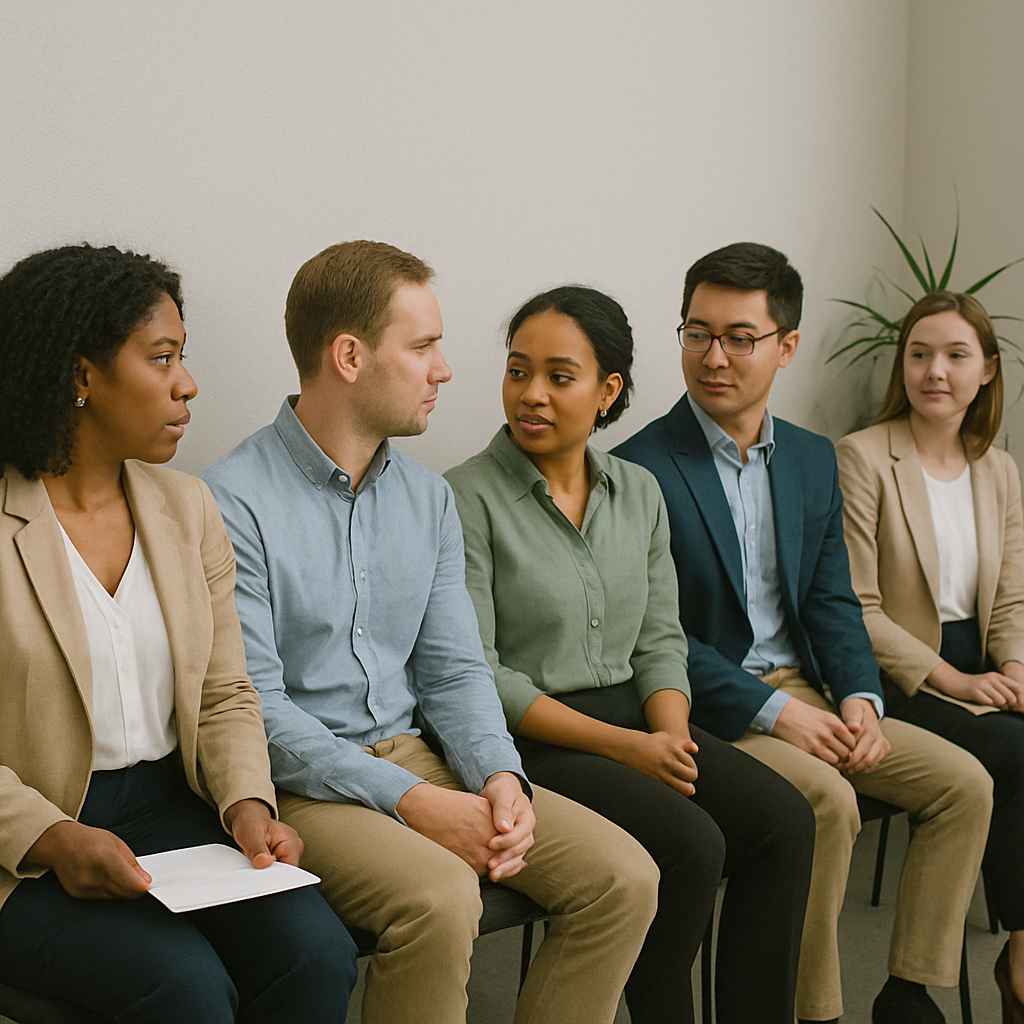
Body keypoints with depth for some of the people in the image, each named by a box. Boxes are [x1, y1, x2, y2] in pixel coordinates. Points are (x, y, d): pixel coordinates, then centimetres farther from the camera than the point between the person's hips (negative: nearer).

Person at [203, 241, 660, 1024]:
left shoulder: (429, 499, 11)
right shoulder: (235, 503, -11)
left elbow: (455, 670, 10)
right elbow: (255, 707, -15)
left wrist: (500, 775, -11)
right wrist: (410, 802, -20)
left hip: (417, 755, 6)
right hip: (301, 781, -6)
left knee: (623, 877, -11)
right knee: (440, 899, -33)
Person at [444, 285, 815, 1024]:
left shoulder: (639, 492, 10)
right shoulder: (468, 498, -8)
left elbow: (660, 642, 11)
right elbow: (475, 673, -13)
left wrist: (671, 735, -10)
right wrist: (624, 747, -17)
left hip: (634, 718, 6)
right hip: (529, 740, -6)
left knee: (784, 820, -15)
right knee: (690, 845, -26)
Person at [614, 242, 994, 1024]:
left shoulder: (813, 460, 11)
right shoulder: (640, 471, -11)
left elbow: (831, 602, 12)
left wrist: (858, 698, -7)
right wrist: (774, 711, -19)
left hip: (803, 694, 7)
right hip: (706, 709, -7)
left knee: (964, 783, -5)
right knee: (827, 800, -30)